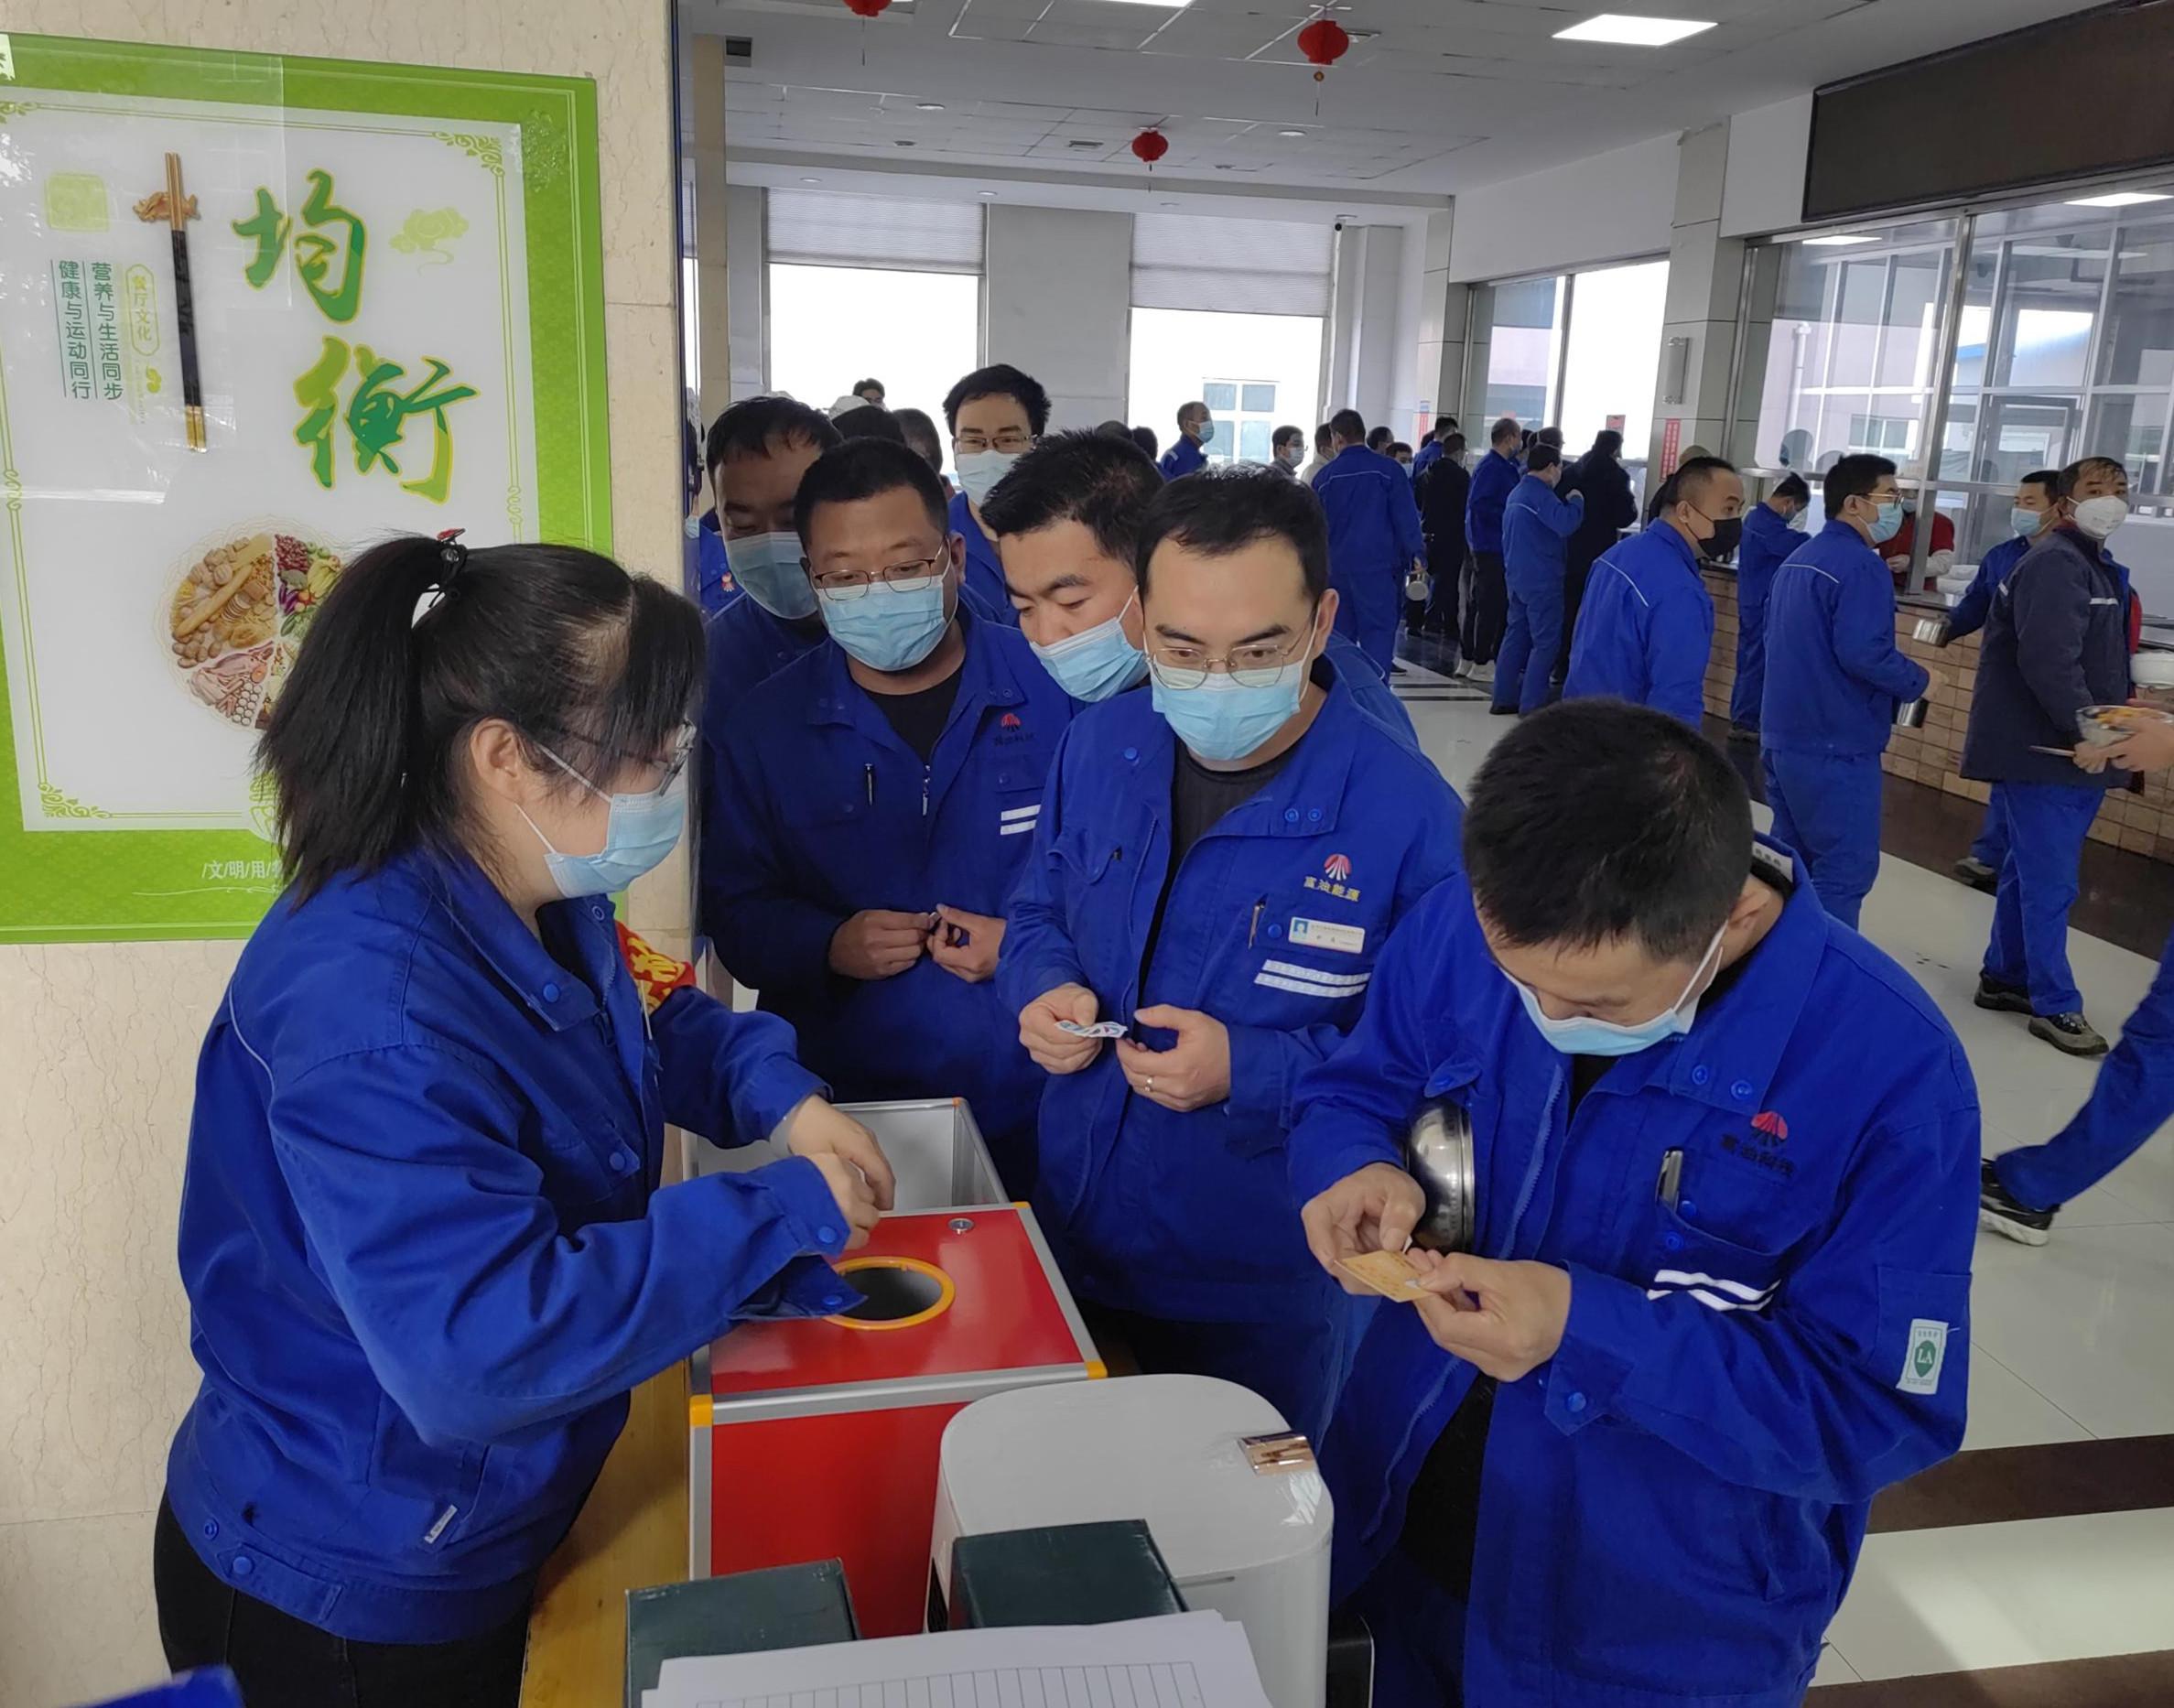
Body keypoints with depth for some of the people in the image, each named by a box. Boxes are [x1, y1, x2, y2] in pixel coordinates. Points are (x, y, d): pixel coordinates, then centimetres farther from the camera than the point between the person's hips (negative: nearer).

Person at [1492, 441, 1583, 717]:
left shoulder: (1516, 494, 16)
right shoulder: (1539, 494, -16)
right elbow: (1564, 523, -28)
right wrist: (1577, 501, -13)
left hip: (1517, 577, 10)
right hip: (1541, 579, -10)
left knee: (1516, 636, 13)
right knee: (1545, 641, -5)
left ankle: (1504, 698, 14)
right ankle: (1532, 703, -6)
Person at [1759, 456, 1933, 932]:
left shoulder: (1799, 559, 16)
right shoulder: (1860, 565, -15)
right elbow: (1862, 653, -25)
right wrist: (1918, 680, -8)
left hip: (1784, 736, 10)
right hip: (1835, 745, -10)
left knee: (1791, 861, 16)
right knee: (1845, 869, -5)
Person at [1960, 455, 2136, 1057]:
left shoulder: (2097, 566, 18)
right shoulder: (2056, 562, -15)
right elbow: (2048, 660, -26)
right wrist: (2090, 730, -22)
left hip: (2064, 752, 10)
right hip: (2044, 752, -10)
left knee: (2032, 872, 18)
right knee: (2049, 882, -2)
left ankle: (2005, 977, 29)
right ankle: (2055, 1004, 7)